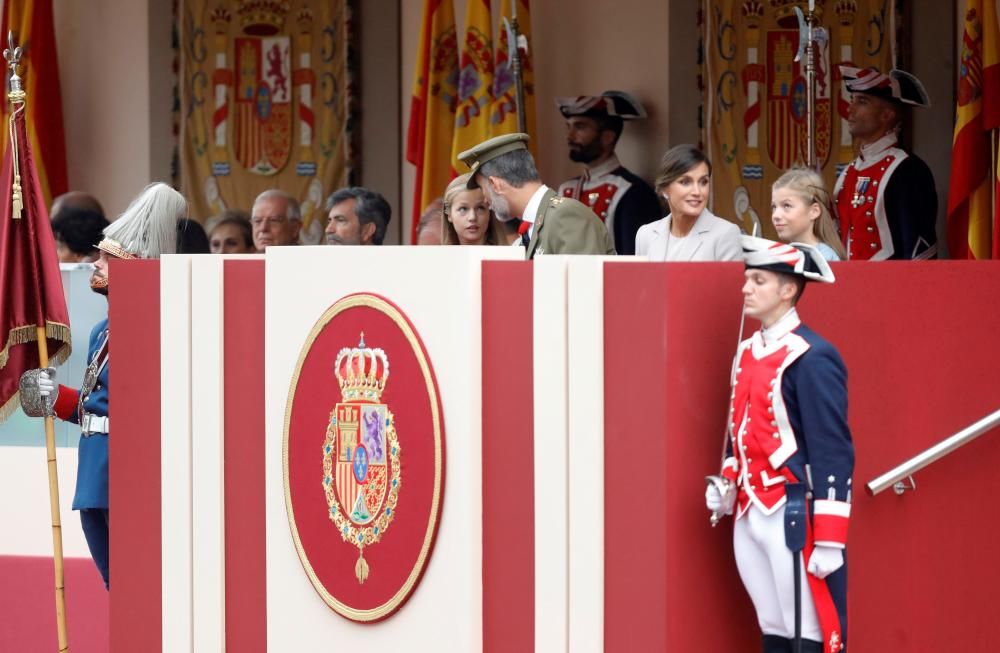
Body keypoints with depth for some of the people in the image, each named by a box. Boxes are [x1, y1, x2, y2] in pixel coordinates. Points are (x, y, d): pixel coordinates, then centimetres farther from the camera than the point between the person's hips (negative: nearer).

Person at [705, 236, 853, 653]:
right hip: (749, 517, 9)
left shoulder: (812, 358, -13)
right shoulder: (746, 353, 14)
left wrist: (830, 541, -17)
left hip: (793, 519, -9)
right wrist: (726, 484, 10)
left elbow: (833, 452, -15)